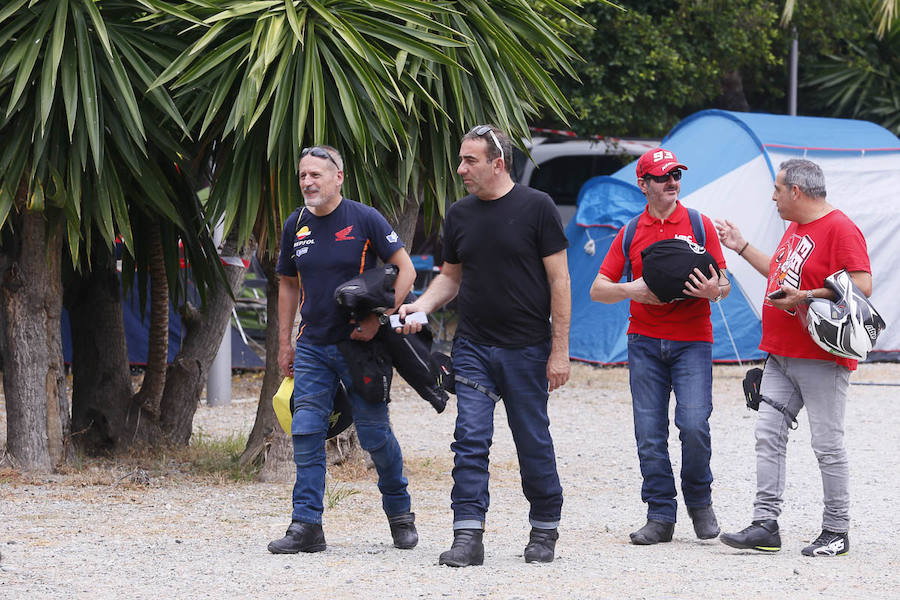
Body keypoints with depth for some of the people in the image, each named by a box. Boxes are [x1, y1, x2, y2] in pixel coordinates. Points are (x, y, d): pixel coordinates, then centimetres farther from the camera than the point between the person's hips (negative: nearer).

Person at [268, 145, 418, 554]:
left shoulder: (365, 220, -8)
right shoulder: (296, 225, 6)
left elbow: (405, 271, -7)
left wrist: (376, 318, -16)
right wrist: (284, 344, 13)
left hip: (359, 345, -4)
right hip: (312, 347, 4)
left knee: (375, 434, 2)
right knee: (306, 434, -5)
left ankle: (399, 514, 23)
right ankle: (306, 527, -3)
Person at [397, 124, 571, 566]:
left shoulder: (536, 207, -6)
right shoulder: (459, 215, 8)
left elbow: (559, 280, -6)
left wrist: (560, 350, -9)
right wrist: (421, 306, -2)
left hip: (527, 348, -4)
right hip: (472, 347, 4)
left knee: (533, 443, 5)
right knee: (470, 441, -5)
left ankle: (544, 530, 19)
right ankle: (468, 537, -6)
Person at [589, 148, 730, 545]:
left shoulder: (700, 226, 6)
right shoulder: (631, 234, 10)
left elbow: (723, 285, 6)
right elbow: (597, 290, 9)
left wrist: (714, 290, -18)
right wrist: (631, 290, -11)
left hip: (692, 341, -2)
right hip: (645, 342, 2)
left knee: (694, 424, -15)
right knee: (650, 433, -2)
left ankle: (699, 501, 8)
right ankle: (660, 516, 5)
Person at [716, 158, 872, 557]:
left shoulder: (840, 229, -13)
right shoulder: (796, 229, 17)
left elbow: (862, 286, -21)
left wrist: (806, 297, -24)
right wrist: (740, 247, 32)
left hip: (822, 358, -9)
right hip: (781, 356, 9)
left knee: (827, 444, -3)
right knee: (769, 435, 3)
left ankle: (837, 531, 5)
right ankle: (765, 524, 3)